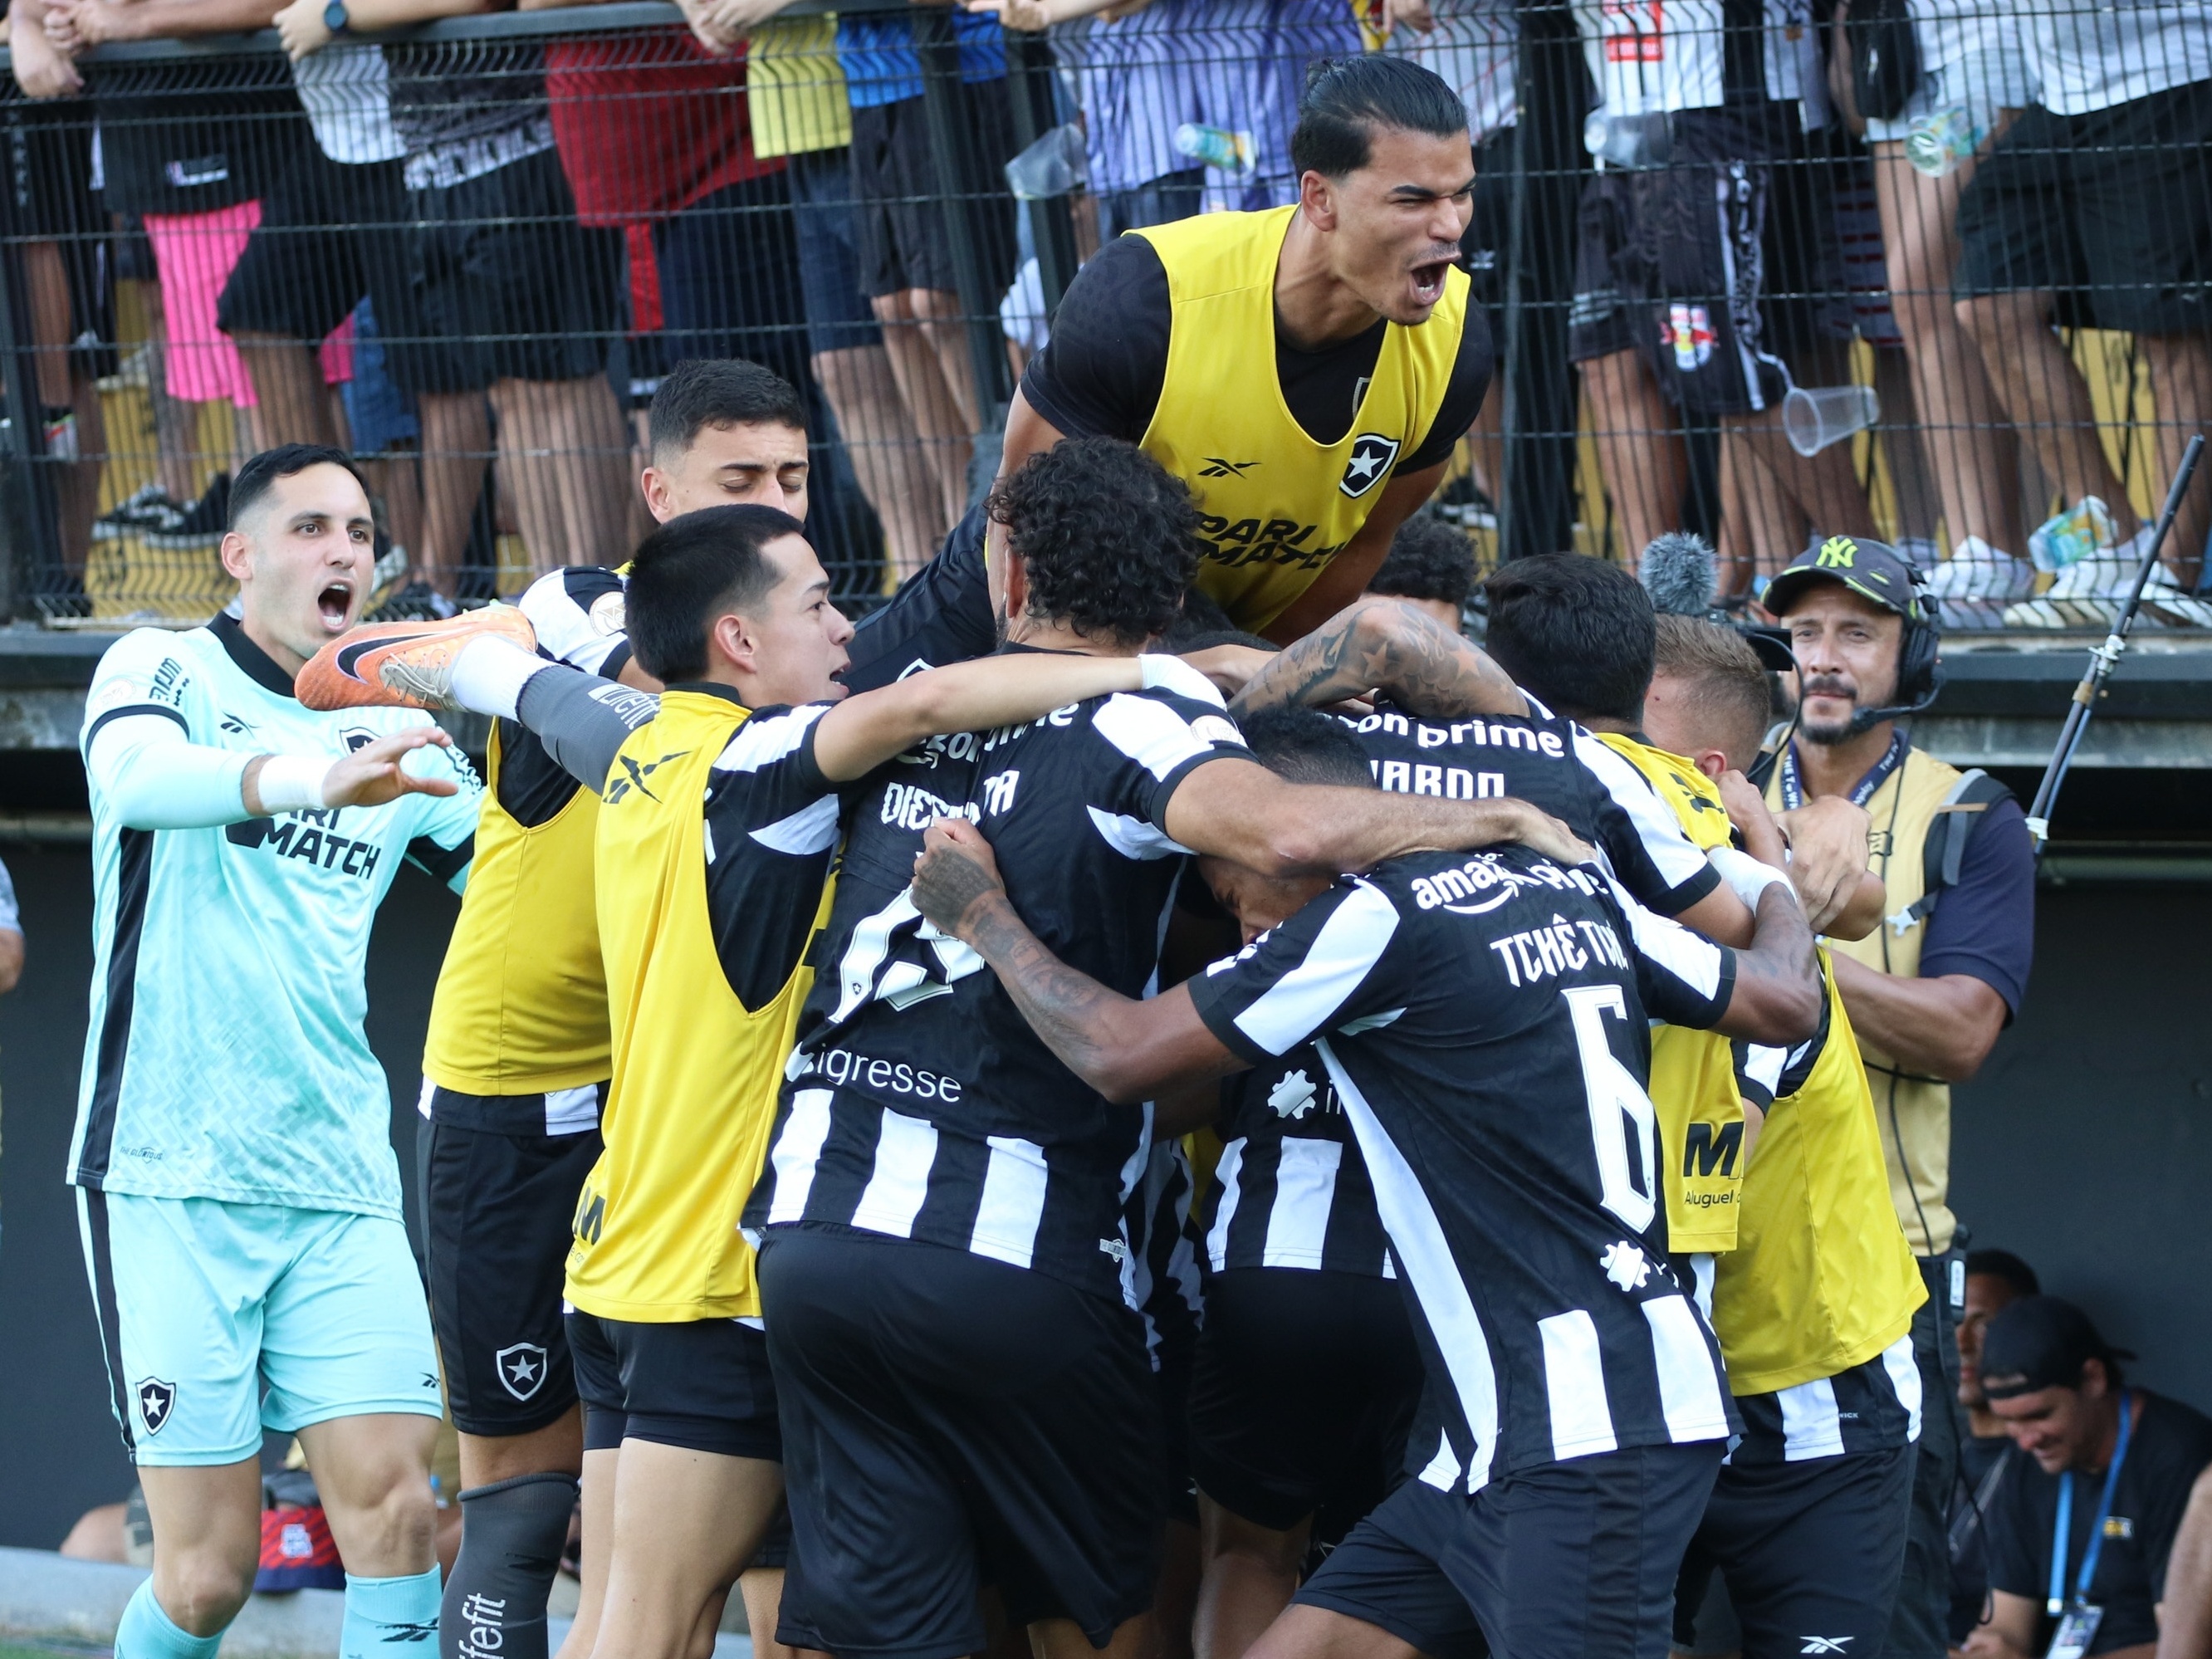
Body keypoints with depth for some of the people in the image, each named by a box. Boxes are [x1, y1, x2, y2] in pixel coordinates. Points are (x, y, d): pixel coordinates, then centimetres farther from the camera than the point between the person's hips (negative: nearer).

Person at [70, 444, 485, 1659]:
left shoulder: (398, 739, 15)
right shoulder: (167, 670, 0)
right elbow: (134, 775, -23)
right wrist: (318, 777, -41)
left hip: (339, 1187, 4)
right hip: (170, 1177, -4)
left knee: (393, 1511, -10)